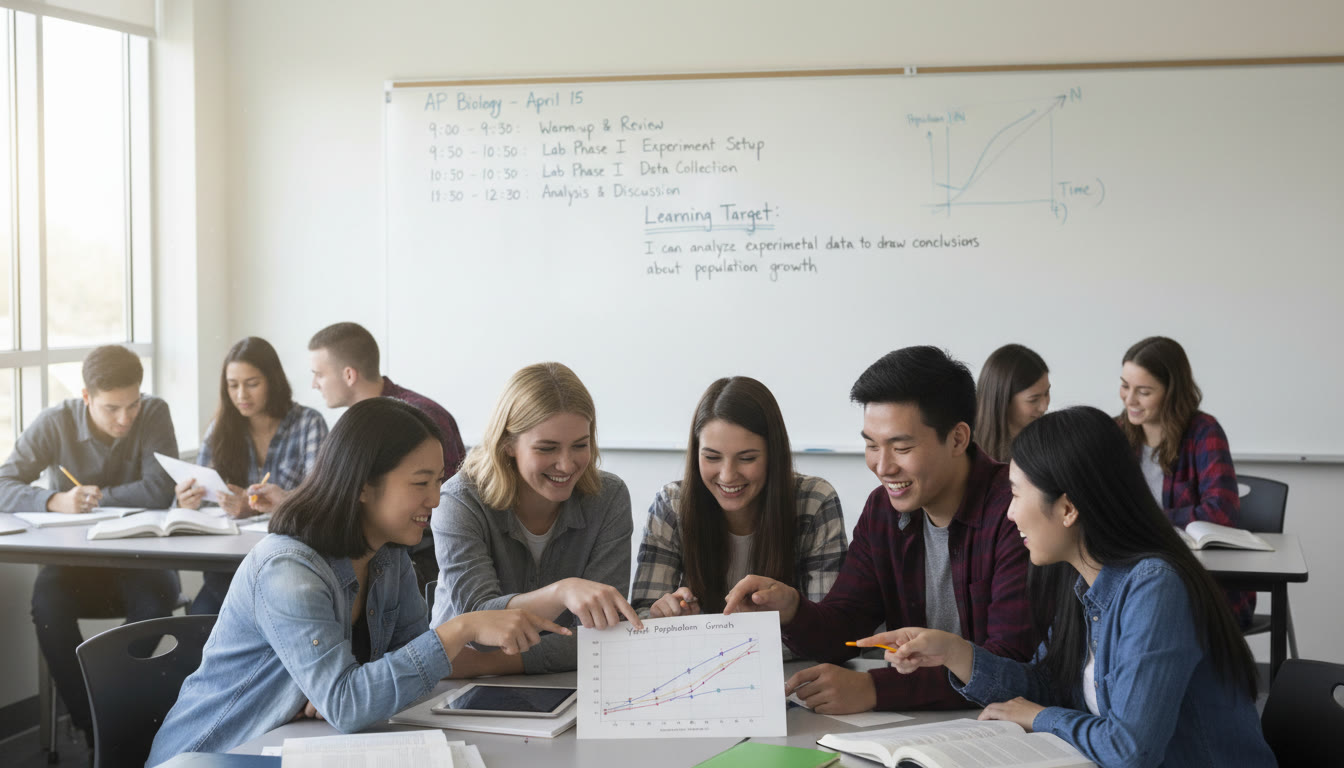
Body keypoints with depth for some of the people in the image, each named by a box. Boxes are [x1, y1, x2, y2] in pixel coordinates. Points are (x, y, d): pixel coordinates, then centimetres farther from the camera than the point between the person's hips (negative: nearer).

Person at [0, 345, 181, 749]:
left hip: (137, 560, -1)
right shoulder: (55, 423, -9)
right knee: (47, 602, -31)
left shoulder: (154, 414, -10)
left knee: (156, 596, -33)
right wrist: (56, 500, -34)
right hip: (73, 561, 1)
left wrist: (92, 497, -15)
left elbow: (159, 491, -18)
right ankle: (96, 731, -17)